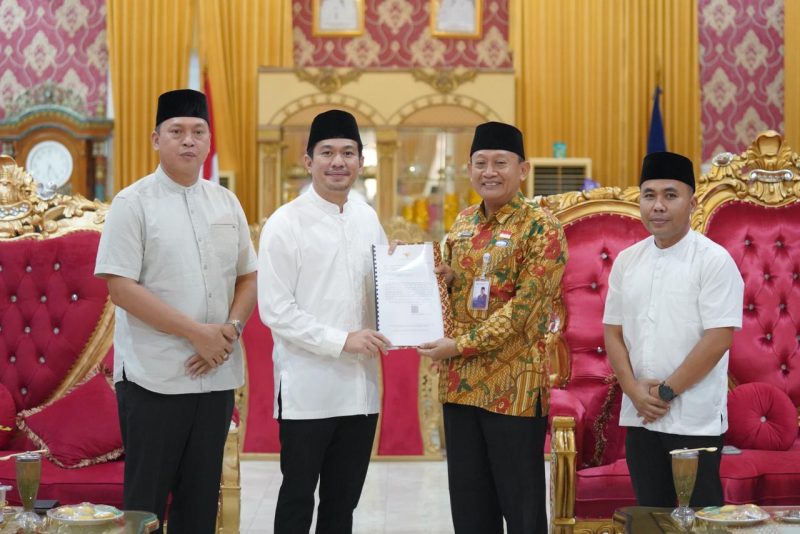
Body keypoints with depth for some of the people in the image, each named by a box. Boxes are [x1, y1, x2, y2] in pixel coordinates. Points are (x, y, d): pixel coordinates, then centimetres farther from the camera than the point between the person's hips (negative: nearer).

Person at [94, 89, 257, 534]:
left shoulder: (226, 202, 10)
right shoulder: (133, 203, -5)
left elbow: (248, 277, 12)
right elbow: (121, 287, -12)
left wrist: (230, 330, -7)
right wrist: (196, 332, -15)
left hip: (217, 374, 5)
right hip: (155, 377, -5)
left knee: (202, 495, 12)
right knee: (146, 496, 2)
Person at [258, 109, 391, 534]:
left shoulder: (367, 218, 9)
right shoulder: (285, 223, -8)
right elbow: (275, 310, -13)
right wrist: (341, 340, -18)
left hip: (360, 385, 5)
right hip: (307, 388, -5)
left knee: (344, 498, 14)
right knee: (298, 497, 7)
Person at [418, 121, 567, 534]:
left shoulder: (540, 227, -9)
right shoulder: (463, 223, 11)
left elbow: (524, 306, -16)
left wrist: (461, 345, -19)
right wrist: (436, 275, 0)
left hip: (514, 384, -6)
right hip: (460, 381, 7)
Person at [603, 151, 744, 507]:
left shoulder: (715, 261, -8)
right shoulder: (626, 261, 8)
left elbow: (717, 340, -14)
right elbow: (613, 332, 9)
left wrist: (666, 391, -12)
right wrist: (635, 391, -5)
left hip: (696, 421, -5)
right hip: (640, 416, 5)